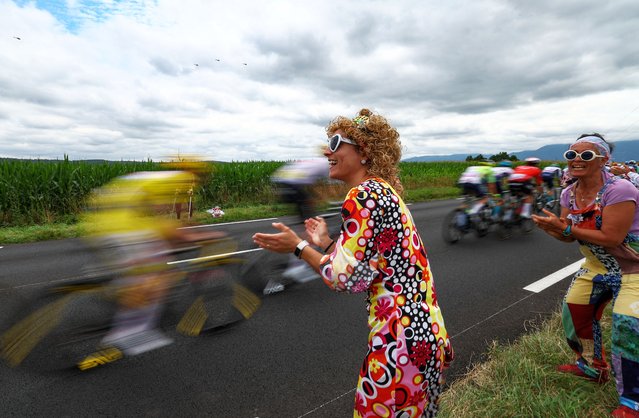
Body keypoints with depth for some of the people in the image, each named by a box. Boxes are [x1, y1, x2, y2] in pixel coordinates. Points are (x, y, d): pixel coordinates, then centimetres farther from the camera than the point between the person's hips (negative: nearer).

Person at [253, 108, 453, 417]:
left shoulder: (362, 195, -18)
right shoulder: (384, 189, 11)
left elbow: (348, 278, -16)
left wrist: (299, 247, -5)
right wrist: (326, 243, 18)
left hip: (400, 342, -9)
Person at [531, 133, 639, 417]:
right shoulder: (569, 194, -5)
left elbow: (611, 237, -30)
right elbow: (569, 236, 0)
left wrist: (566, 227, -29)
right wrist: (551, 228, -21)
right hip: (597, 266, 8)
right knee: (574, 310, 13)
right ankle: (592, 366, 39)